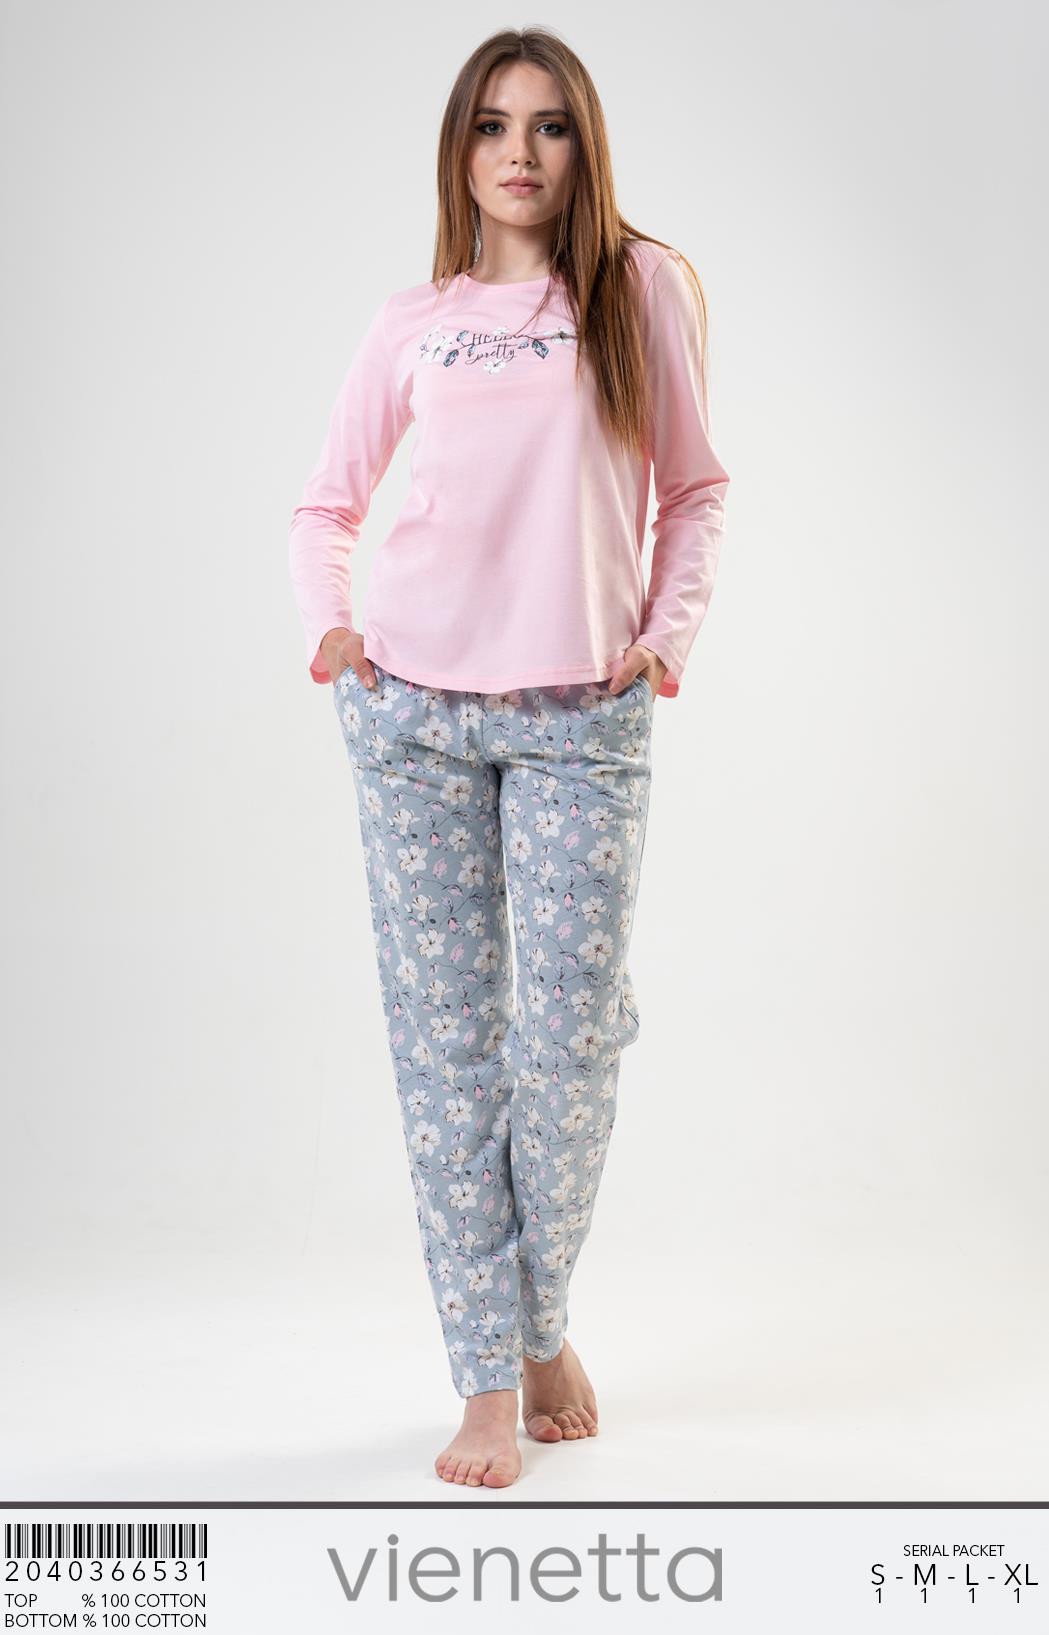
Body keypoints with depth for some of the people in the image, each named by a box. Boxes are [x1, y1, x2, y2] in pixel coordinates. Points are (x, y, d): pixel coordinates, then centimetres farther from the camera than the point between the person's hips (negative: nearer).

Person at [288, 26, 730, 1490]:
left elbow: (694, 490, 11)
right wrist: (328, 621, 0)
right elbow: (325, 508, 18)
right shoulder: (414, 322, 11)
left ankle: (546, 1320, 24)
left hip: (583, 722, -1)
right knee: (445, 1037, 1)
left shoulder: (643, 286, 7)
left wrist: (667, 637, -2)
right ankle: (488, 1377, 10)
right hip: (413, 714, 2)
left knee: (570, 1038, -2)